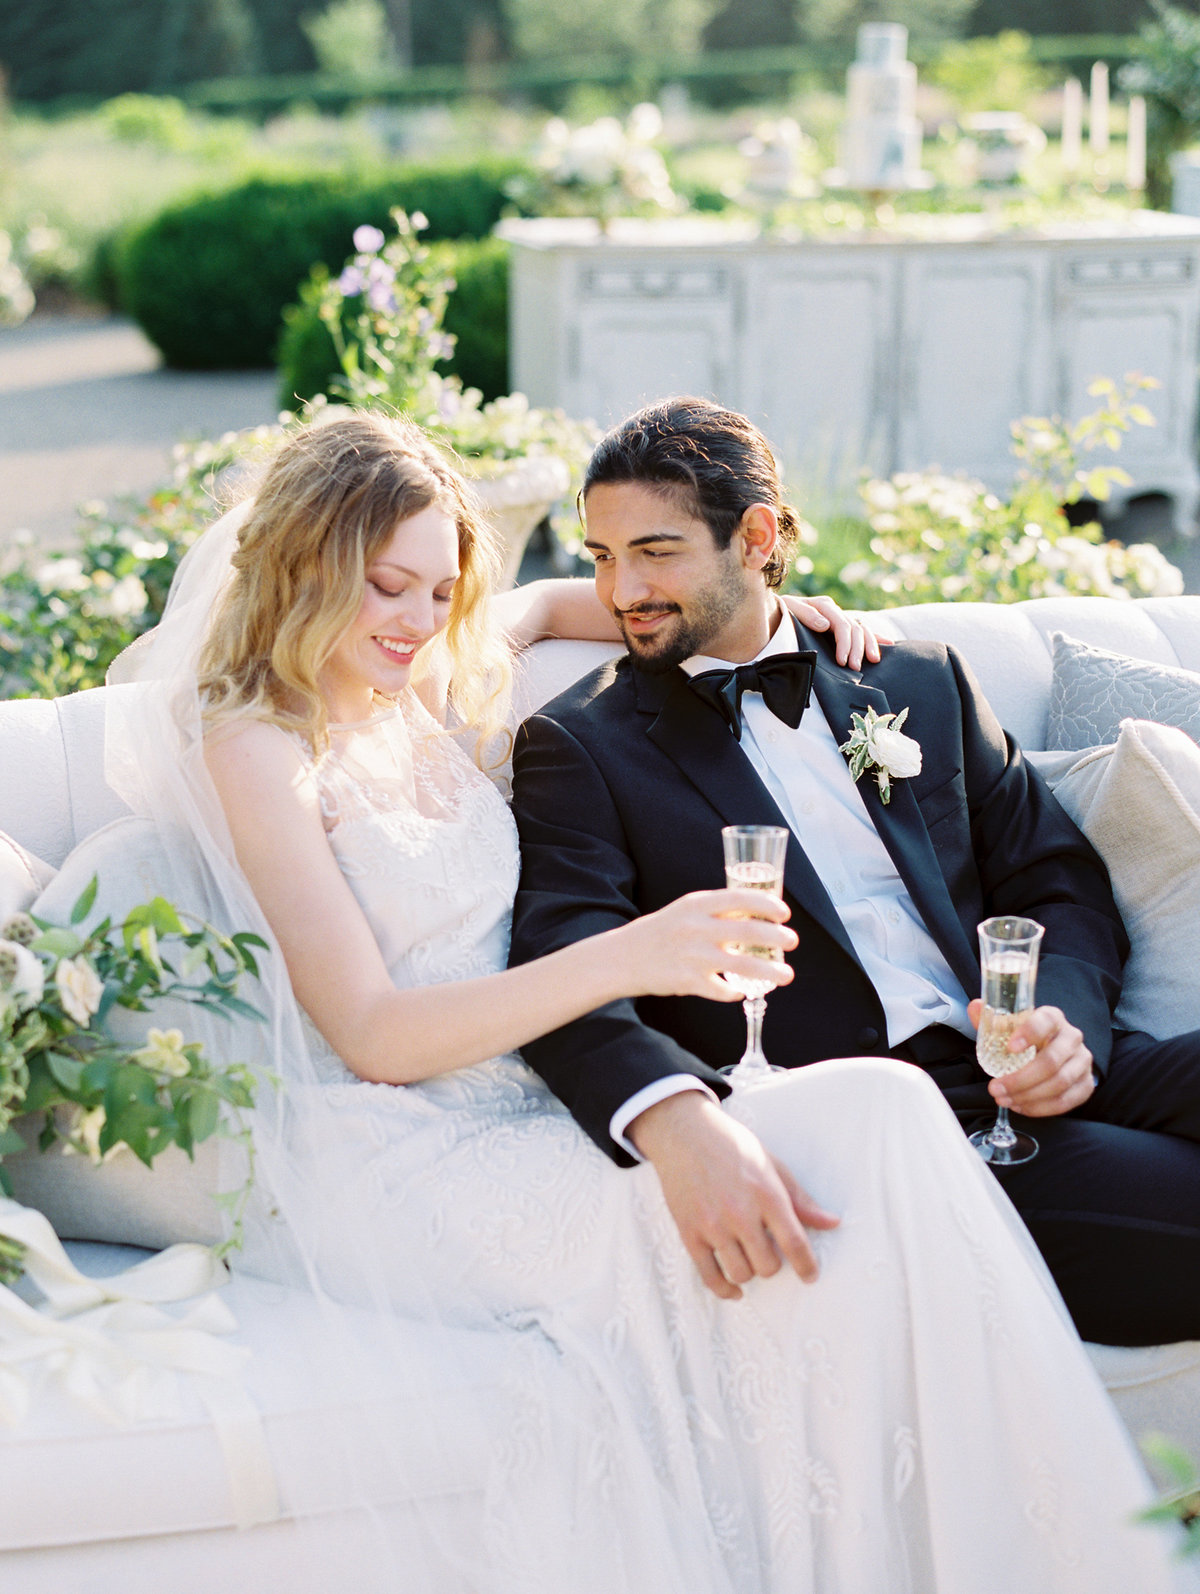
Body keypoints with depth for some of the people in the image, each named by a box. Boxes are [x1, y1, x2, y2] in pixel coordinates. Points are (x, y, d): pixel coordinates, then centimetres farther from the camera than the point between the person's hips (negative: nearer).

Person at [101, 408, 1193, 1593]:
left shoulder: (440, 692, 16)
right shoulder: (258, 745, -4)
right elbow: (373, 1036, -12)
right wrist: (625, 958, -24)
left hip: (529, 1117, 7)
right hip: (396, 1171, -7)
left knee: (877, 1117, -23)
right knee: (876, 1124, -26)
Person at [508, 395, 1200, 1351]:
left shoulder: (921, 682, 21)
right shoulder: (577, 748, 8)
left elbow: (1059, 885, 19)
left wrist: (1064, 1020, -5)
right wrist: (678, 1122, -29)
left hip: (1032, 1087, 5)